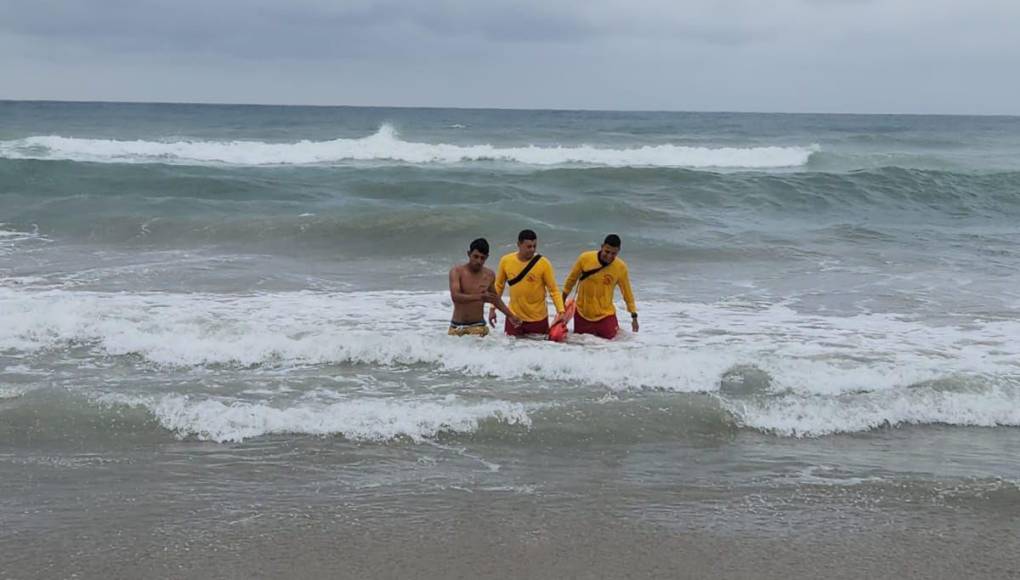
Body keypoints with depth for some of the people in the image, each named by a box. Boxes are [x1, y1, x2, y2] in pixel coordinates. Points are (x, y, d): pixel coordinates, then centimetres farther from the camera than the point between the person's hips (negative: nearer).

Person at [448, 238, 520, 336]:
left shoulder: (489, 275, 6)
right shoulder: (457, 271, -6)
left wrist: (509, 315, 21)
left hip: (478, 326, 2)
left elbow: (494, 298, 24)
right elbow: (455, 296, -22)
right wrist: (479, 297, -33)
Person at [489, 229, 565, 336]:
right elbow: (499, 286, 8)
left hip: (538, 319, -2)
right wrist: (492, 309, 6)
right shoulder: (506, 261, -6)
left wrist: (561, 311, -22)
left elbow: (554, 290, -11)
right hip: (514, 317, 2)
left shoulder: (543, 263, -13)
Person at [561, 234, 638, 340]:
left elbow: (627, 292, -1)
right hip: (582, 312, 1)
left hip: (605, 314, -1)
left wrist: (634, 316, 1)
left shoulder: (621, 267, -12)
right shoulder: (585, 258, -13)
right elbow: (571, 279, 2)